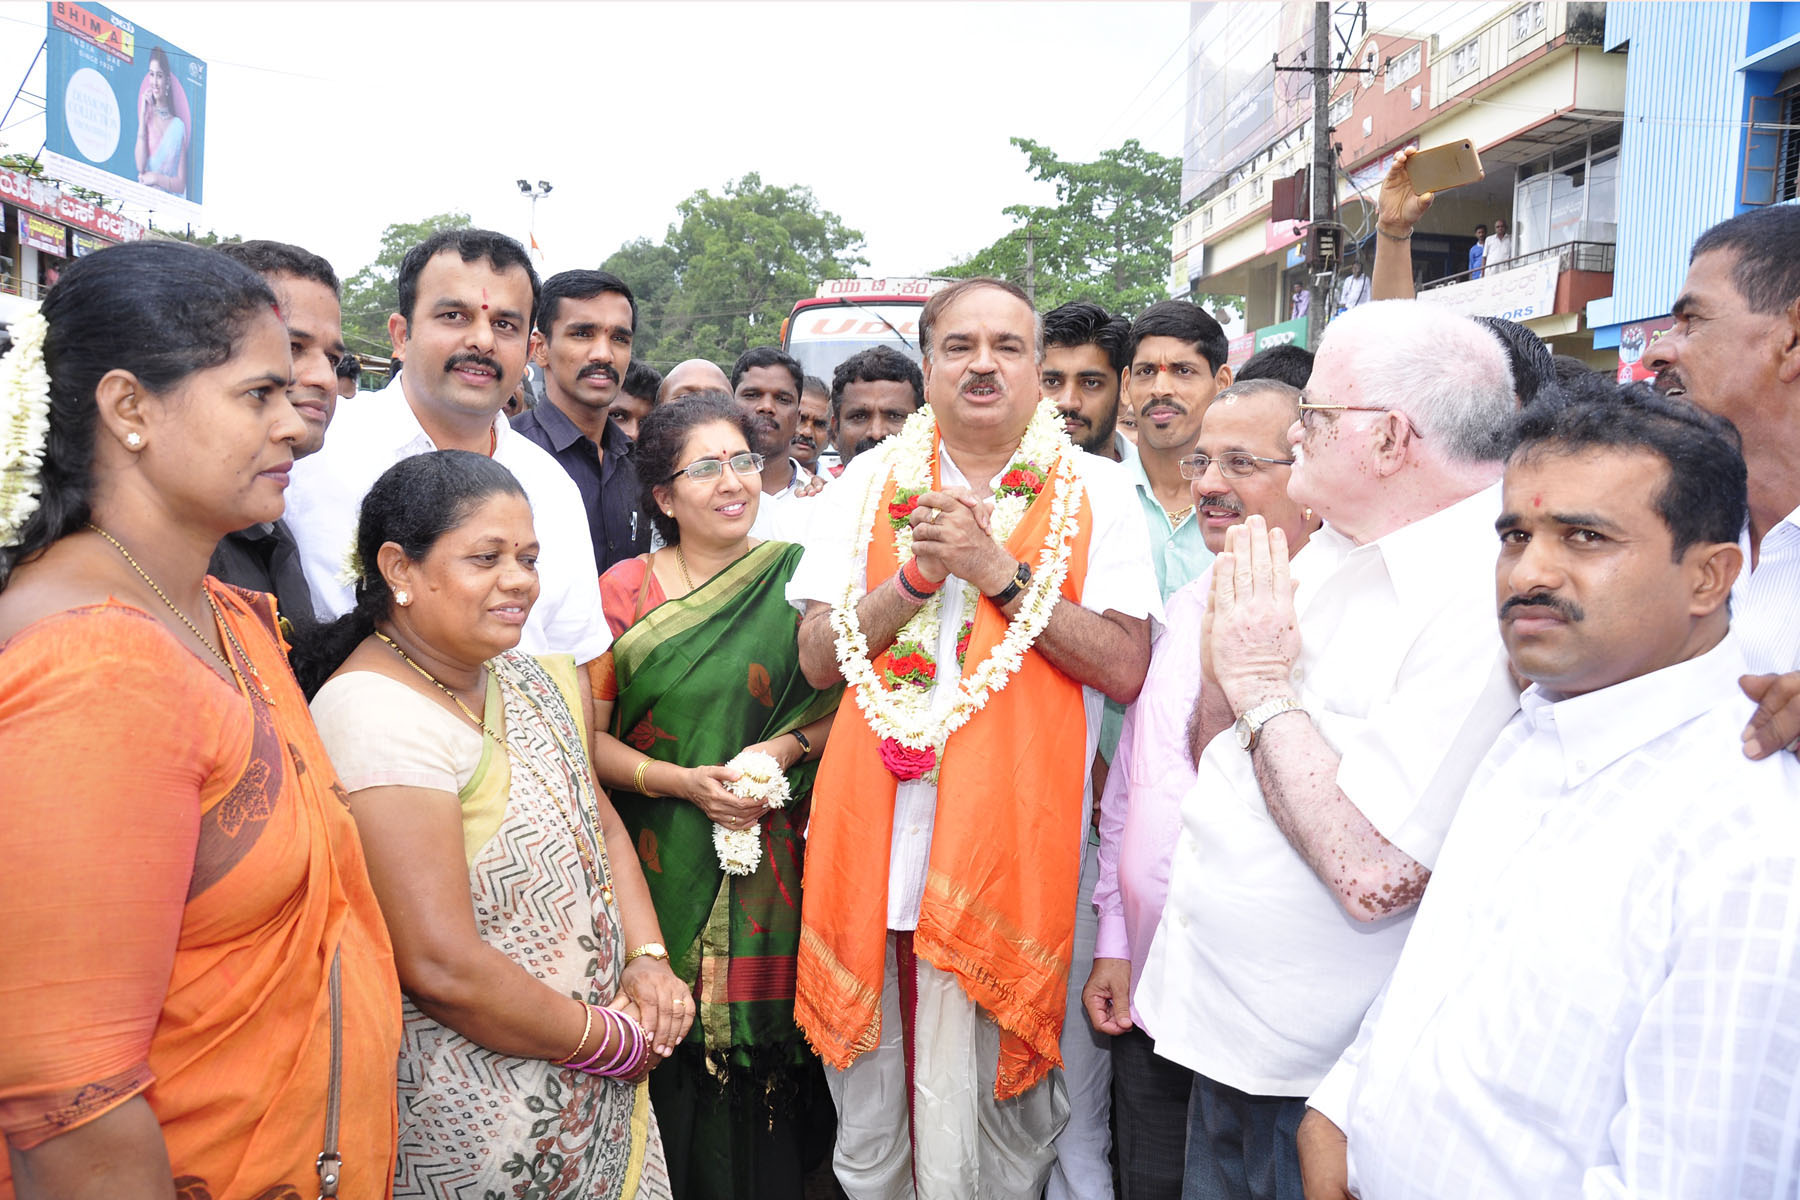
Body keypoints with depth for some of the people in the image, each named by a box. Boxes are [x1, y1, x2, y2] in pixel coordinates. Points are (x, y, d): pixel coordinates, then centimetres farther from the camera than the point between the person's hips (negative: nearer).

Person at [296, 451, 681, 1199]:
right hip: (475, 1116, -7)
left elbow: (603, 830, 11)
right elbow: (442, 968, -25)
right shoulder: (376, 716, -22)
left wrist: (647, 959, -5)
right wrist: (614, 1040, -14)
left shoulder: (529, 680, 3)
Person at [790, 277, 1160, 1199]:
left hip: (1015, 837, -2)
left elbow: (1125, 671, -7)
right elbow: (818, 658, 3)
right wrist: (919, 575, -11)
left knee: (1005, 1107, 6)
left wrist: (1001, 571, -14)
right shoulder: (870, 483, 9)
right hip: (875, 835, 2)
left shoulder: (1094, 492, 3)